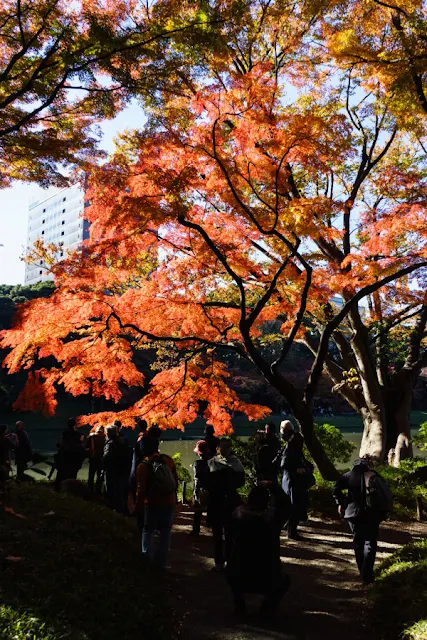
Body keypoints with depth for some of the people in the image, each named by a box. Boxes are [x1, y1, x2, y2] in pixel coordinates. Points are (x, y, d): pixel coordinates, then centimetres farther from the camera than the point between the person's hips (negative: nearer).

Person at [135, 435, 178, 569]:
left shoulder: (143, 466, -15)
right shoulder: (168, 460, -5)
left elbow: (141, 490, -14)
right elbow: (175, 481, 3)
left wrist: (138, 508, -6)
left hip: (152, 503, -3)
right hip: (169, 502, 3)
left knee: (148, 530, 14)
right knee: (165, 532, 13)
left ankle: (148, 560, 7)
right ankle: (161, 562, 14)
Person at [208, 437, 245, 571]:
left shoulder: (236, 462, 4)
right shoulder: (211, 462, 5)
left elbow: (241, 481, -4)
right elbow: (206, 480, 1)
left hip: (230, 501, -1)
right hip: (215, 502, 1)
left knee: (229, 532, 3)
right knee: (217, 532, 7)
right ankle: (219, 561, 15)